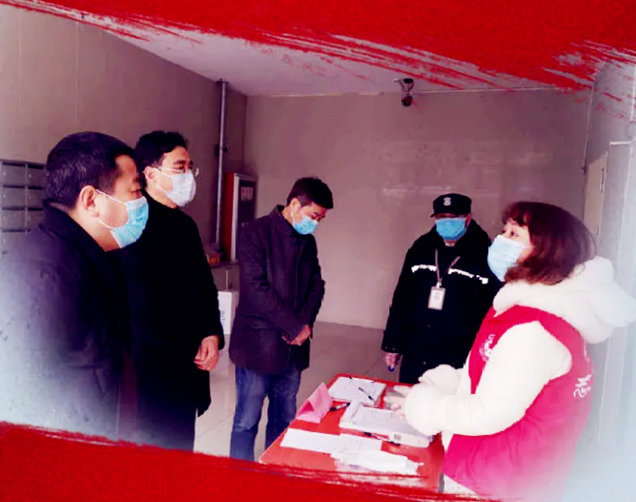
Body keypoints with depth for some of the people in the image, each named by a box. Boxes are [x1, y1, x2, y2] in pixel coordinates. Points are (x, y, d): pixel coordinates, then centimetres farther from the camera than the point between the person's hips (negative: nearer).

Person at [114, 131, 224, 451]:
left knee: (182, 448, 18)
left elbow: (205, 285, 15)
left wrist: (212, 334, -2)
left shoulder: (185, 224, 12)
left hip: (189, 365, 8)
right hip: (153, 369, -8)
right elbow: (143, 307, -20)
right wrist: (191, 350, -11)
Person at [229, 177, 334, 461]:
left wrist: (305, 323, -6)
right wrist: (296, 325, -16)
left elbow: (316, 286, 12)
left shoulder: (307, 241, 10)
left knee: (284, 421, 15)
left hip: (293, 347, 6)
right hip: (257, 345, -6)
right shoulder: (257, 232, -10)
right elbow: (255, 288, -18)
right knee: (247, 421, 5)